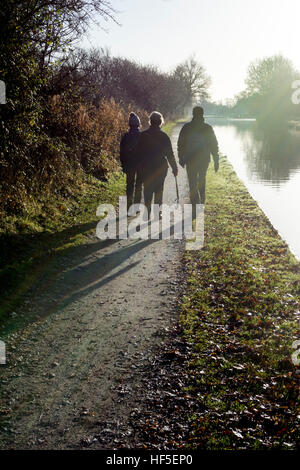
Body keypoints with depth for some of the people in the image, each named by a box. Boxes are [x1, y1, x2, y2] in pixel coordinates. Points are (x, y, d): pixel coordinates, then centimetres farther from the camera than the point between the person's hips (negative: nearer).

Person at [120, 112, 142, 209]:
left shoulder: (125, 136, -3)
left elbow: (122, 153, 1)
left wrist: (123, 165, 10)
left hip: (129, 164, 2)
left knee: (130, 185, 10)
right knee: (138, 185, 8)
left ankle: (129, 207, 9)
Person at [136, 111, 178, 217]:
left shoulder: (143, 135, -1)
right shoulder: (163, 136, -7)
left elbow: (138, 152, 5)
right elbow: (169, 154, -5)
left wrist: (140, 166, 15)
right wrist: (174, 167, 3)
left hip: (146, 168, 1)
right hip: (160, 167, -1)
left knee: (147, 190, 9)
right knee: (159, 190, 7)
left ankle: (147, 211, 3)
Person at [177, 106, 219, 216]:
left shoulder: (186, 127, -6)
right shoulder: (208, 128, -2)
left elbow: (180, 144, -2)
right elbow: (214, 146, 0)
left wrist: (181, 159, 8)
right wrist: (216, 161, 5)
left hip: (190, 161, -2)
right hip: (204, 160, 2)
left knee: (193, 185, 1)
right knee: (202, 181, 22)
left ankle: (196, 209, -9)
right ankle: (201, 204, 31)